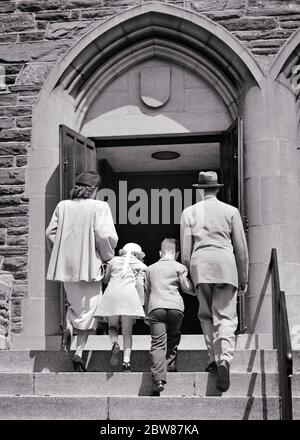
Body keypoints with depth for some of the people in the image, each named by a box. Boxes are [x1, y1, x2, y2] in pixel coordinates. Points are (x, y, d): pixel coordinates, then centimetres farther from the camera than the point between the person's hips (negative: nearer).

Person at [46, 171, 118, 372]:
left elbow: (50, 233, 4)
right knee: (88, 309, 7)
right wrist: (107, 256, 1)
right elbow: (105, 235, -15)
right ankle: (79, 351, 1)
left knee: (75, 302, 25)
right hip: (89, 264, -4)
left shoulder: (63, 206, 4)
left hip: (66, 264, 4)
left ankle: (68, 327, -1)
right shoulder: (99, 207, -8)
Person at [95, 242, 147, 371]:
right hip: (129, 295, -1)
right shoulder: (140, 265, 18)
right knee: (127, 332, 4)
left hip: (112, 294, 1)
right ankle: (126, 361, -10)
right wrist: (141, 304, 0)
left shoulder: (114, 260, 23)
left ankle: (114, 343, -15)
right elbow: (139, 284, 4)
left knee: (112, 326, 17)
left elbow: (105, 279, 22)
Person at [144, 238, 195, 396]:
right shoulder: (180, 267, 11)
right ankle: (170, 365, 16)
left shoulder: (150, 269, 22)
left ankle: (159, 379, -21)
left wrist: (147, 314, 32)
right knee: (173, 337, 23)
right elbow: (188, 288, 2)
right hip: (175, 306, -1)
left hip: (155, 307, 1)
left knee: (158, 343, -8)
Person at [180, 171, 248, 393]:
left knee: (206, 315, 15)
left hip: (200, 265, 1)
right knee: (226, 317, -2)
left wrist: (186, 276, 16)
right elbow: (241, 247, 10)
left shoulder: (189, 212, 10)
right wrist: (244, 278, 17)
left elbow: (185, 249, 8)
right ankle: (224, 360, -21)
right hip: (226, 266, -1)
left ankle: (214, 358, 9)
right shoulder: (231, 211, 9)